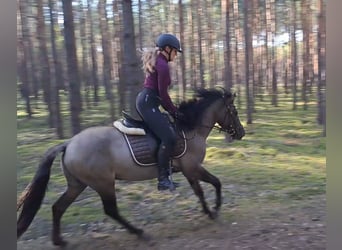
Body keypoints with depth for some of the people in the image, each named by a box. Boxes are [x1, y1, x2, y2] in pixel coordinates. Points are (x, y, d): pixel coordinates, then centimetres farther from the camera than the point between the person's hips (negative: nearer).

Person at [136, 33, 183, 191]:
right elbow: (163, 94, -14)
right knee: (169, 138, -15)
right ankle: (162, 179, -11)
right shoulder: (163, 65, -12)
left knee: (169, 127, 19)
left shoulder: (156, 62, 20)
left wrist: (170, 110, 19)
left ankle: (165, 169, 22)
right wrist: (174, 111, -2)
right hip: (148, 103, -11)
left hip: (145, 101, 11)